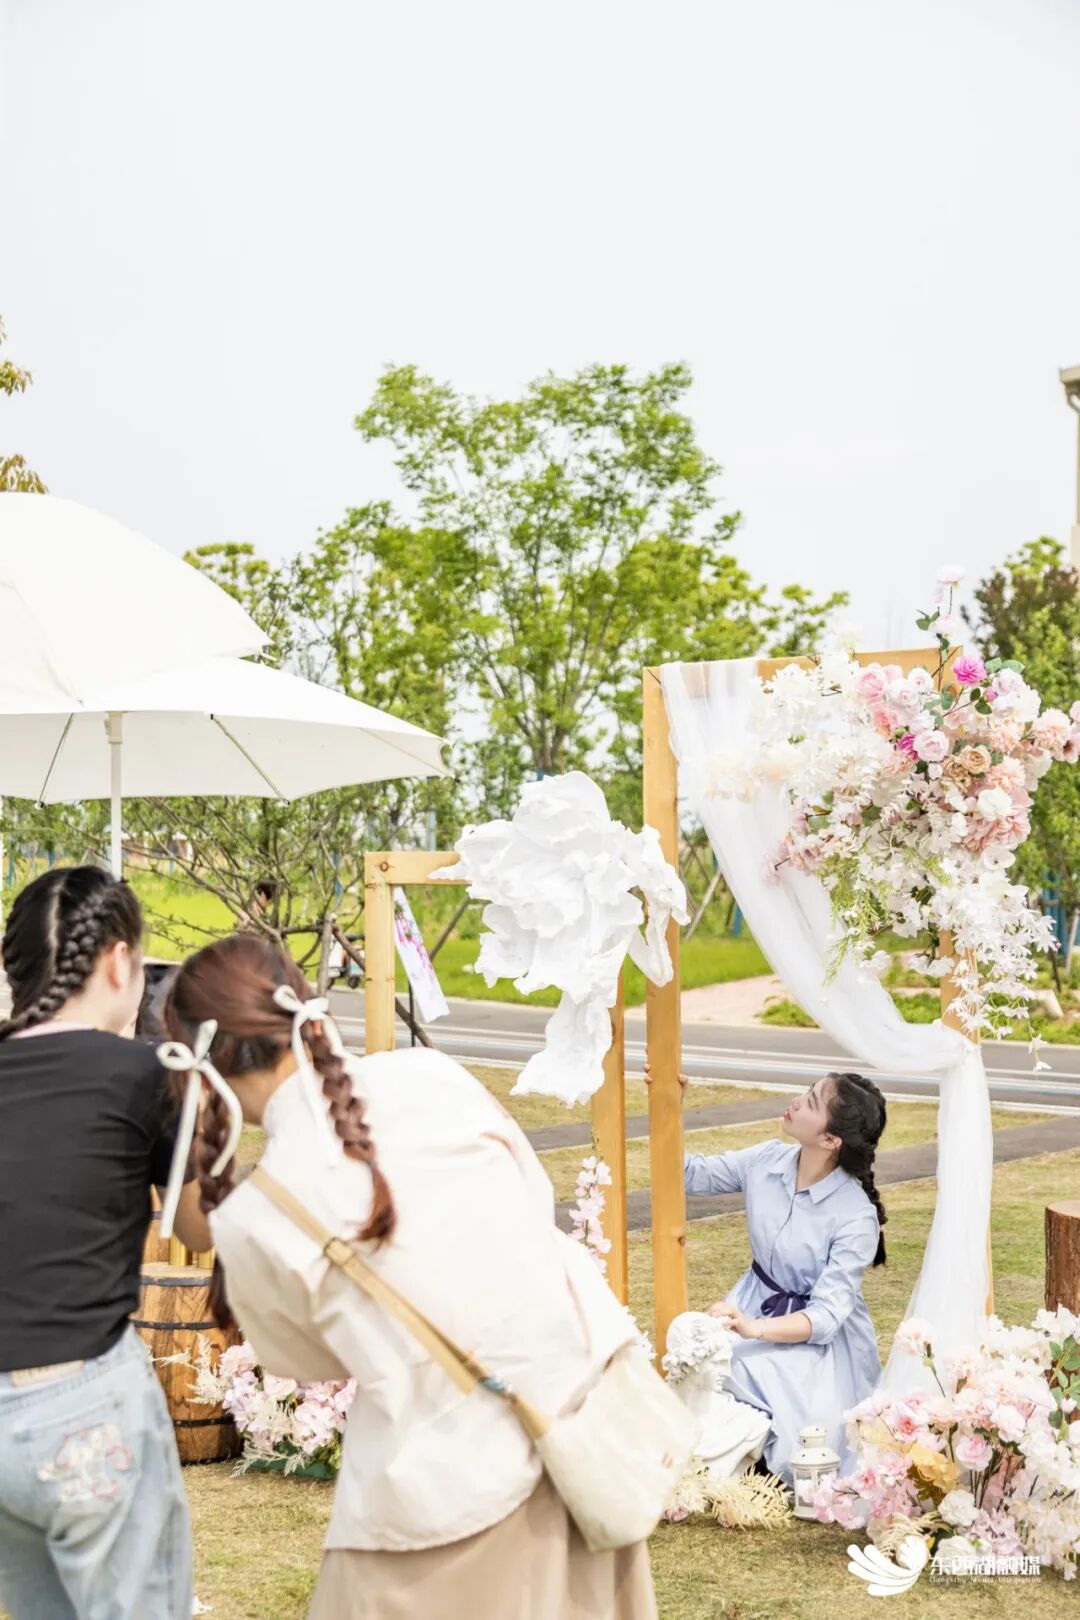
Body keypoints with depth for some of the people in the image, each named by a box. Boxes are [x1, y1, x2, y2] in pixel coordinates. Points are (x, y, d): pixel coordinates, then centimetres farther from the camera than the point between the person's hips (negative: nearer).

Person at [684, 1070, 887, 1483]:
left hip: (820, 1340, -4)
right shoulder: (766, 1161, -9)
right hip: (755, 1308, 5)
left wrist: (754, 1329, -41)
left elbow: (826, 1315, -25)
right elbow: (691, 1173, 3)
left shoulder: (857, 1217, -23)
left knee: (801, 1459, -22)